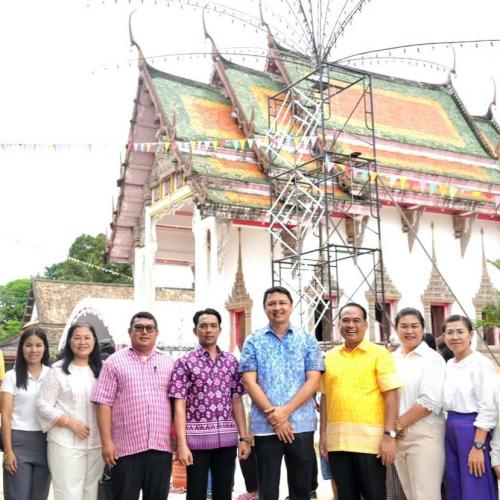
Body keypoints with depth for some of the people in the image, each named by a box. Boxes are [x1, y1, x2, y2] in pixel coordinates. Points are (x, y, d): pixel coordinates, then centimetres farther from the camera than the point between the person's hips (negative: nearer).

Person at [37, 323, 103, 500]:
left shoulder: (101, 370, 11)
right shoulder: (58, 370, -2)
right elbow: (43, 405, -6)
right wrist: (71, 422, -14)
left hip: (96, 443, 4)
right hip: (66, 443, -4)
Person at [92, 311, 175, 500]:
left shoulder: (168, 362, 10)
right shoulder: (114, 361, 2)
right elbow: (104, 404, -2)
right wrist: (107, 442, -8)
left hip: (161, 446, 3)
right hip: (126, 447, -2)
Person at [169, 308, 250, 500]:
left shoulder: (231, 361, 8)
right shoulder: (185, 362, -3)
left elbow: (236, 401, 9)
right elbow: (179, 406, -6)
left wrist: (243, 438, 4)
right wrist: (182, 444, -13)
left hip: (227, 439, 3)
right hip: (197, 439, -3)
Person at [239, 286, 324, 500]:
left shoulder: (307, 340, 6)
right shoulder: (253, 341, 5)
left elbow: (313, 381, -2)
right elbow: (250, 383, -2)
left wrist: (285, 411, -13)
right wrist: (273, 415, -12)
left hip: (301, 424, 1)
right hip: (265, 426, 0)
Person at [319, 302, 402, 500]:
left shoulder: (379, 353, -1)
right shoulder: (330, 356, 11)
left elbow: (391, 395, -6)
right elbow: (325, 397, 13)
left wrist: (389, 435, -13)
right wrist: (323, 434, 8)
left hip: (370, 439, -4)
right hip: (337, 440, 4)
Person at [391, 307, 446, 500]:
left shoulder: (432, 359, -6)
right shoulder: (391, 359, 10)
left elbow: (431, 401, -16)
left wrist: (398, 424, -12)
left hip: (424, 434, -5)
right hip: (397, 436, 6)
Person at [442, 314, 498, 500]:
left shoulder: (481, 363, -11)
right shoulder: (448, 365, 11)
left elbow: (488, 409, -15)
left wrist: (478, 446, -19)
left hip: (472, 429, -7)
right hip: (450, 429, 8)